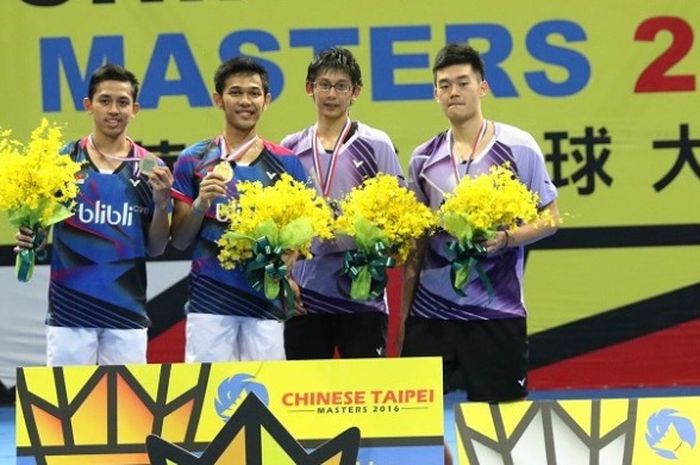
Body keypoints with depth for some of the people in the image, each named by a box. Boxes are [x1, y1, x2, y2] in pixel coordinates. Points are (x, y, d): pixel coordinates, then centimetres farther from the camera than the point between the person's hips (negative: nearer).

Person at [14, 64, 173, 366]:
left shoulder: (149, 169, 5)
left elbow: (155, 248, 7)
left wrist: (161, 202, -9)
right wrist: (26, 239, -12)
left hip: (127, 312, 1)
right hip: (69, 312, -1)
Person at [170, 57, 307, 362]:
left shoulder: (286, 163, 9)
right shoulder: (194, 160, 7)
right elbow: (179, 241, 7)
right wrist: (200, 204, -11)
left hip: (266, 300, 1)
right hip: (209, 301, -1)